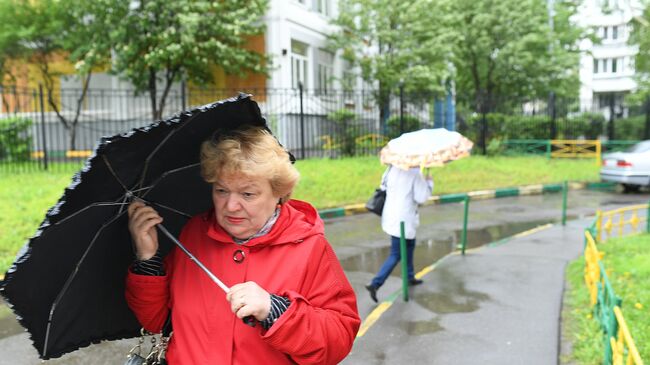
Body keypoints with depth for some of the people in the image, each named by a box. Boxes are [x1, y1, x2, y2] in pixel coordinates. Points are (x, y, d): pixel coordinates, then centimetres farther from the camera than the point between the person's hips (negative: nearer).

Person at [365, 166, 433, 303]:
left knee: (410, 245, 27)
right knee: (395, 255, 1)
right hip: (403, 219, -8)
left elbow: (384, 182, 11)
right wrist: (429, 182, 0)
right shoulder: (415, 173, -19)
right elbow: (421, 197, -16)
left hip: (391, 216, 8)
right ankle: (375, 284, -3)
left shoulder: (393, 167, 0)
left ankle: (410, 277, 41)